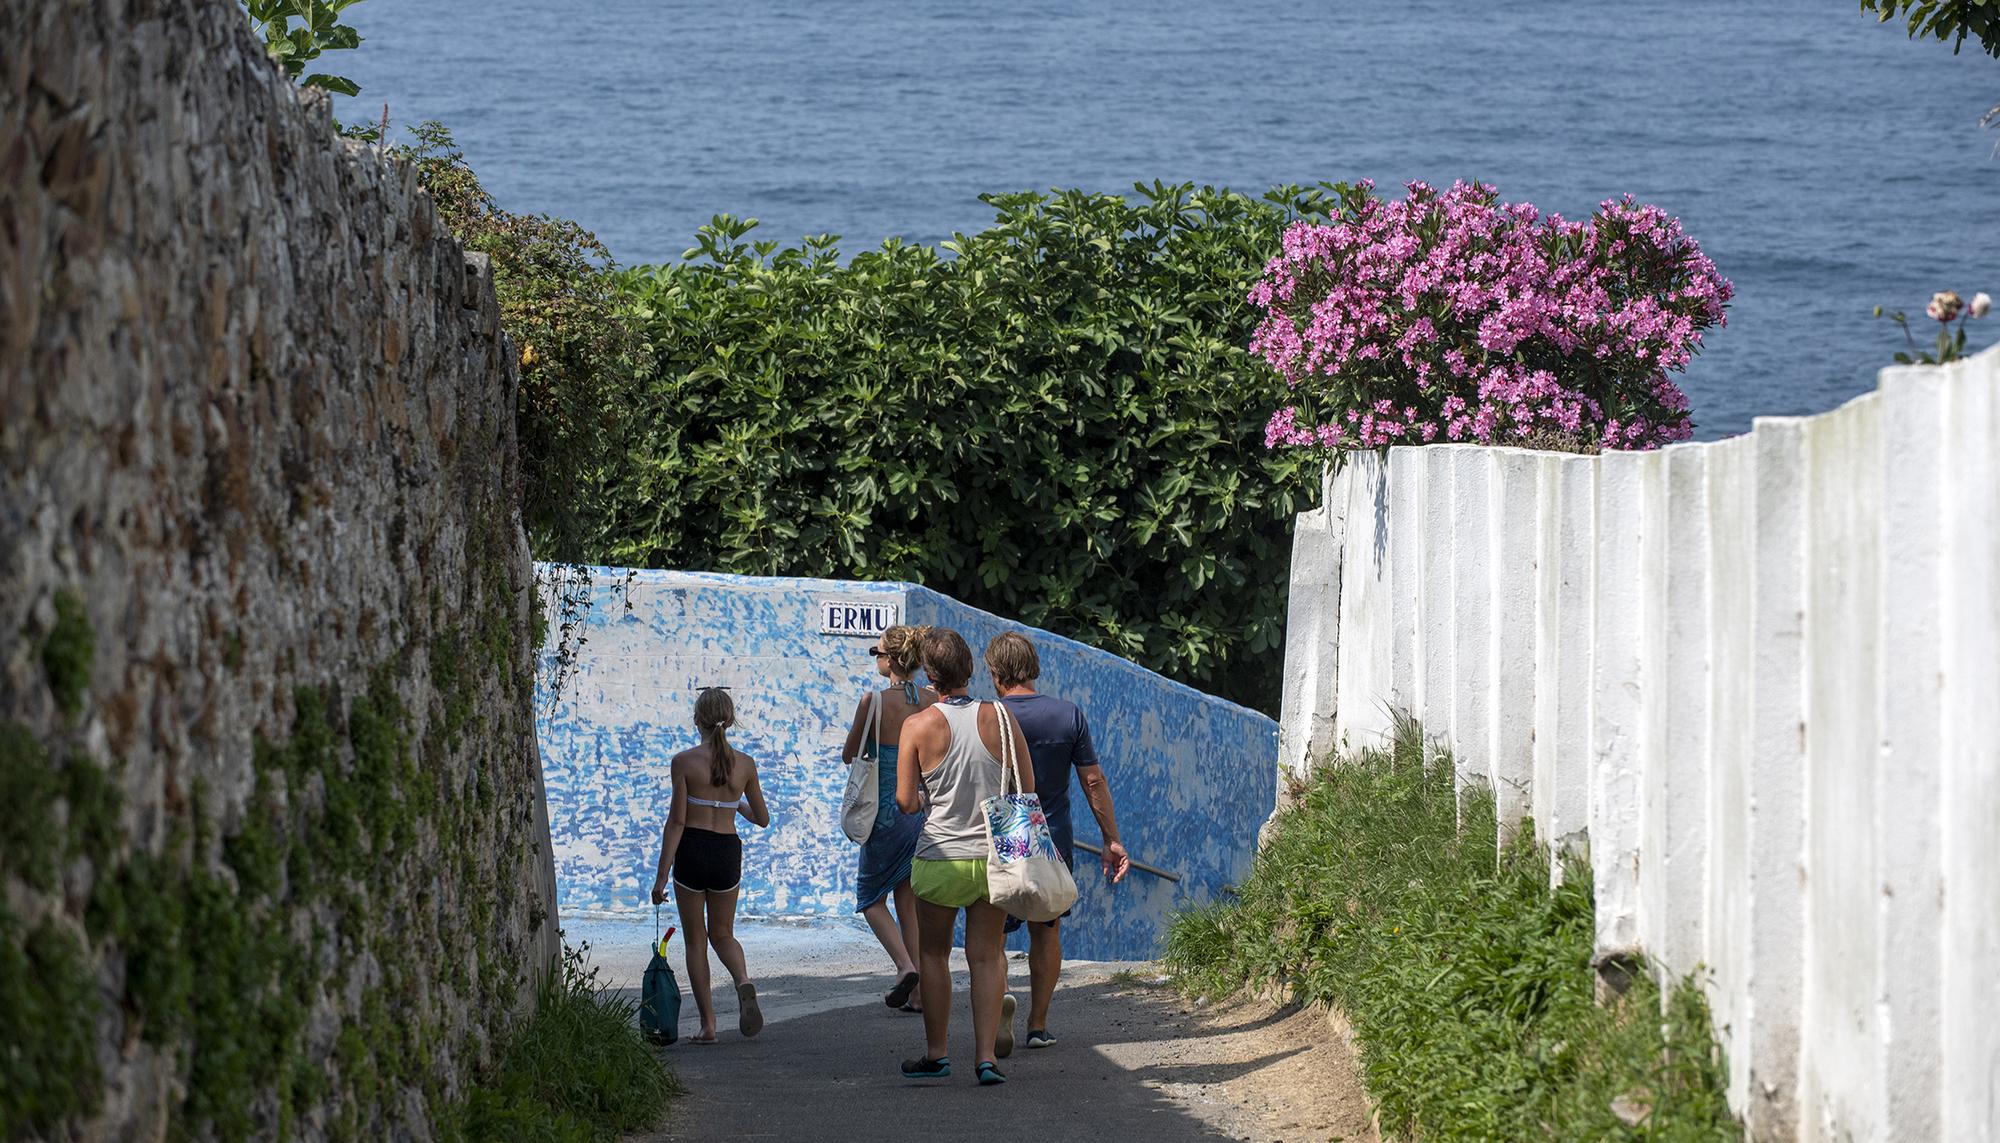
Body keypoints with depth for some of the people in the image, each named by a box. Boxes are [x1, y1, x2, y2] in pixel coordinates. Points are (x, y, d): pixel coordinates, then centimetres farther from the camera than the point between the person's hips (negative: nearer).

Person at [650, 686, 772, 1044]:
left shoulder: (685, 762, -9)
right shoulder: (745, 764, 0)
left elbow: (676, 820, -10)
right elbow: (762, 819, 9)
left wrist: (661, 876, -7)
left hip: (691, 850, -3)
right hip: (728, 853, 3)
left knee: (695, 940, 9)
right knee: (722, 935, 20)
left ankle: (708, 1024, 7)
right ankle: (743, 981, -12)